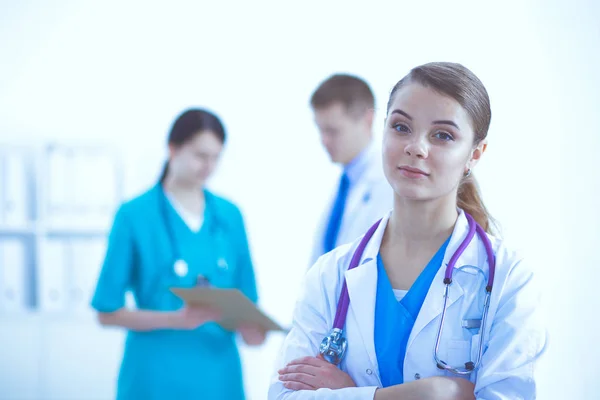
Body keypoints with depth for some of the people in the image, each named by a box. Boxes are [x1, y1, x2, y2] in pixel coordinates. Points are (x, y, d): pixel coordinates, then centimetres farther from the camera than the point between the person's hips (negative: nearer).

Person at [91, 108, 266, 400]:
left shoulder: (230, 216, 7)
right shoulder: (135, 215, -5)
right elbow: (107, 311, -6)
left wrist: (250, 326, -11)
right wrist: (178, 319, -18)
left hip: (219, 373, 4)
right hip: (158, 375, -4)